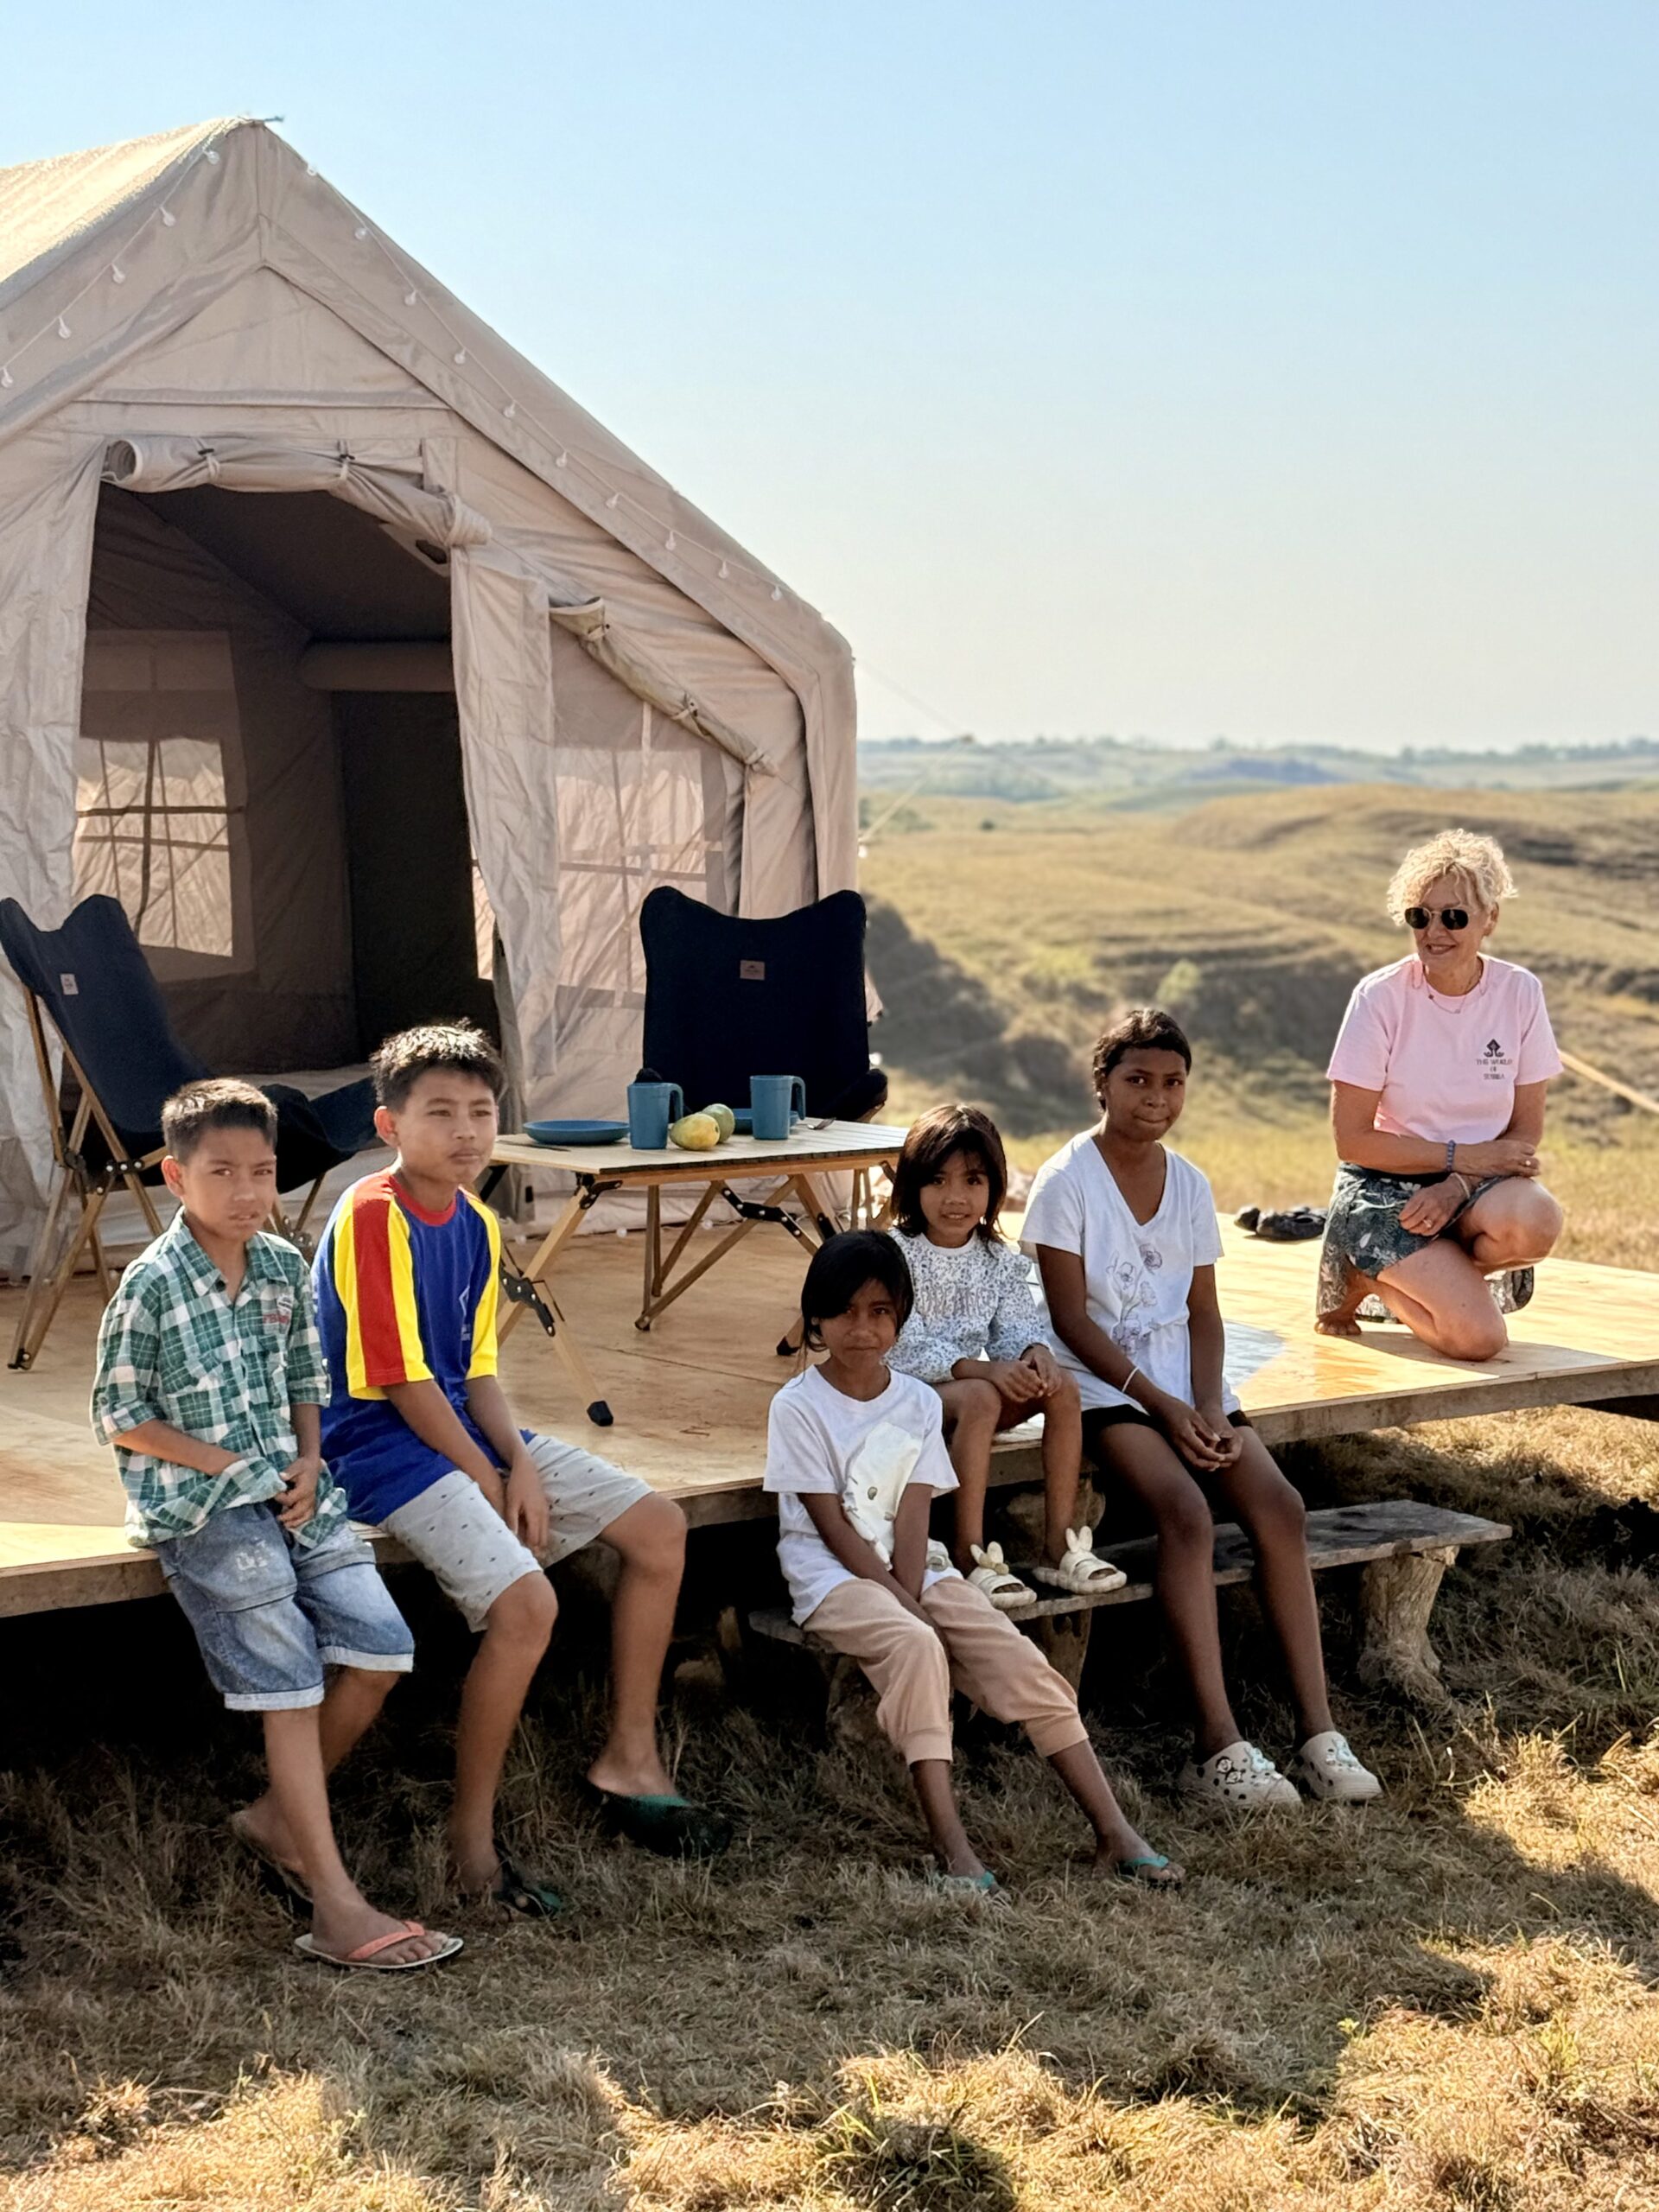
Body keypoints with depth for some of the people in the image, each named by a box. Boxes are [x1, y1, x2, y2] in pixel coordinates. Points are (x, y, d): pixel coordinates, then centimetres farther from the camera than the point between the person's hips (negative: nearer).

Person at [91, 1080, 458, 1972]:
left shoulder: (284, 1266, 7)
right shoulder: (152, 1285, -10)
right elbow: (123, 1419, -7)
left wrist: (306, 1463, -2)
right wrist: (236, 1468, -11)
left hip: (289, 1487, 6)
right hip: (195, 1503, -6)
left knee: (381, 1648, -7)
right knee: (290, 1681, -16)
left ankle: (277, 1815, 15)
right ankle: (336, 1906, -17)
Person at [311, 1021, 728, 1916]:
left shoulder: (476, 1223, 8)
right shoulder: (372, 1216, -18)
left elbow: (476, 1367, 10)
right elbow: (401, 1380, -19)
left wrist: (521, 1466, -6)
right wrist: (487, 1480, -13)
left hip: (465, 1431, 10)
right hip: (386, 1445, -9)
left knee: (658, 1528, 7)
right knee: (525, 1601, -28)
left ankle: (628, 1758, 18)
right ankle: (472, 1836, -11)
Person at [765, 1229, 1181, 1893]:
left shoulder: (919, 1403, 7)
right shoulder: (797, 1407, -6)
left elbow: (912, 1519, -2)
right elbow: (833, 1527, -11)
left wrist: (910, 1597, -18)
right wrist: (905, 1609, -17)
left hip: (914, 1568, 5)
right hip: (834, 1577, -5)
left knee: (1024, 1664, -15)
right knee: (916, 1648, -35)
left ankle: (1113, 1832, -15)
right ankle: (951, 1849, -37)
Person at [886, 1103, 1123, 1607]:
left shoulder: (1000, 1259, 7)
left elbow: (1014, 1326, 0)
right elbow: (908, 1348, -20)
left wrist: (1034, 1353, -25)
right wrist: (985, 1370, -32)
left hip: (976, 1382, 6)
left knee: (1062, 1387, -17)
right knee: (980, 1400, -35)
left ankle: (1059, 1543, -16)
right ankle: (970, 1555, -34)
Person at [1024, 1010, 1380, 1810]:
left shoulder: (1190, 1186, 10)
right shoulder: (1067, 1181, -6)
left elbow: (1203, 1313, 10)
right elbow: (1071, 1318, -10)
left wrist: (1208, 1407, -8)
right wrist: (1163, 1406, -16)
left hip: (1185, 1382, 5)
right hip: (1102, 1383, -5)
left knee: (1278, 1504, -19)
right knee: (1185, 1510, -30)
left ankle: (1317, 1729, -18)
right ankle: (1217, 1743, -30)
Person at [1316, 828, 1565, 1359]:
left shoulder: (1520, 992, -4)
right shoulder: (1380, 997, -12)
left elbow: (1526, 1130, 0)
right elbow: (1352, 1139, -10)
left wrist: (1459, 1186, -17)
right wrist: (1460, 1156, -16)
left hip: (1478, 1179, 4)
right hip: (1384, 1187, -4)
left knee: (1534, 1223, -34)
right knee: (1478, 1337, -25)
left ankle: (1416, 1273, -4)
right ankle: (1368, 1278, 5)